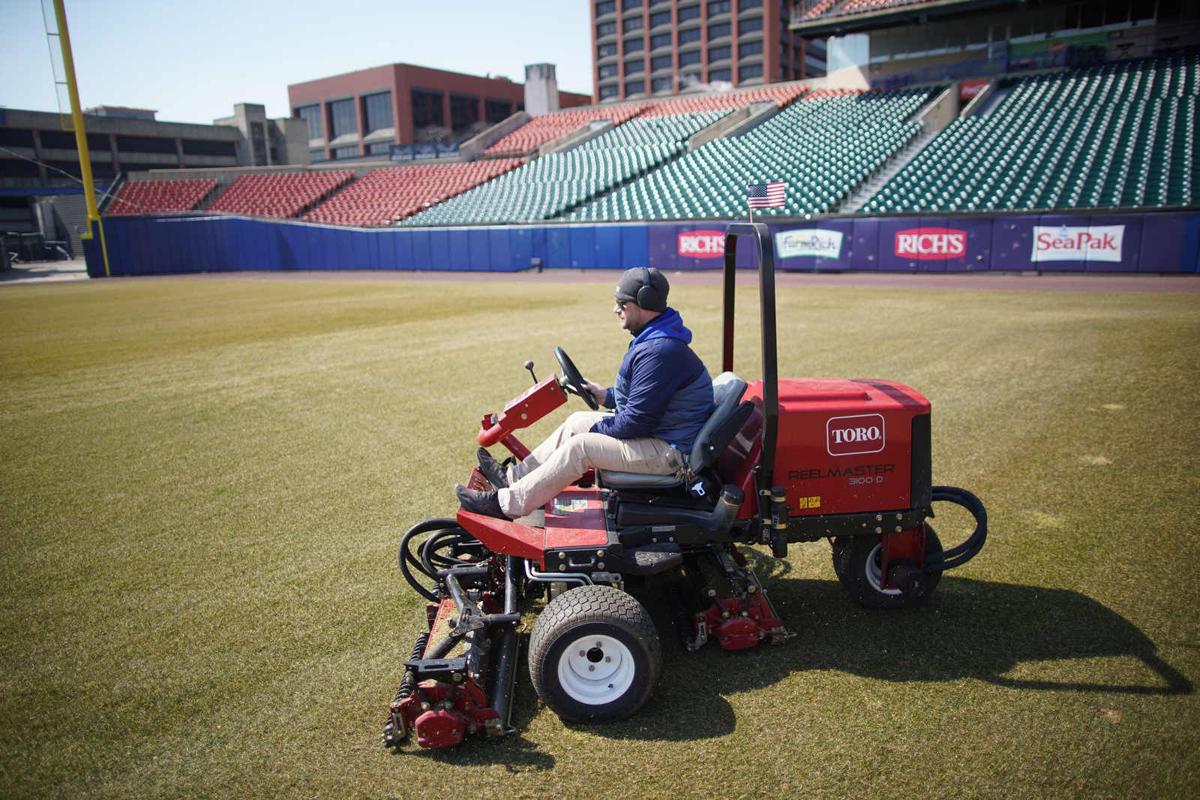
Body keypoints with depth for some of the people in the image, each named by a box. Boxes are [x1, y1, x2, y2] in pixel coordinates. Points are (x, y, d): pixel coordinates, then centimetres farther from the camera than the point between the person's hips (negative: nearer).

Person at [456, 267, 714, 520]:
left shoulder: (660, 352, -28)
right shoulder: (653, 339, 7)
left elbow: (635, 421, -26)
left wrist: (596, 428, -11)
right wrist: (607, 396, 9)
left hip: (669, 450, -11)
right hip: (658, 430, 11)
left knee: (580, 447, -16)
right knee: (577, 421, 12)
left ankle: (505, 504, -5)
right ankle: (514, 477, 20)